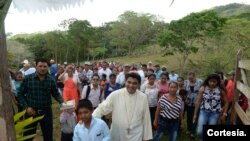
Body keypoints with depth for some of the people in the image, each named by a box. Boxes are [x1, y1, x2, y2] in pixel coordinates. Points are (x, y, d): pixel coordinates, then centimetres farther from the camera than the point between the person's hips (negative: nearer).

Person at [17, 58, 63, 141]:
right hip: (31, 111, -1)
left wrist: (62, 101, -17)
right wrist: (26, 107, -11)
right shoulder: (27, 79, -9)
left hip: (46, 111, 1)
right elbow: (20, 94, -2)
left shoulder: (51, 80, -5)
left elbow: (56, 94, 2)